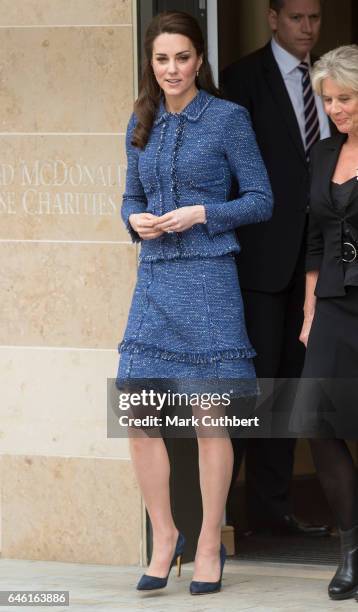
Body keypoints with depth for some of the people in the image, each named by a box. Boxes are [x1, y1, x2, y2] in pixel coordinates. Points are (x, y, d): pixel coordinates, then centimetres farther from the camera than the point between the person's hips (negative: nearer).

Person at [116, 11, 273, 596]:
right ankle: (164, 535, 15)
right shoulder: (142, 124, 11)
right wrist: (136, 219, -3)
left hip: (208, 275, -5)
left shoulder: (228, 119, -3)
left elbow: (261, 200, -3)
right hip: (154, 277, 5)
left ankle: (209, 545, 9)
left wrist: (200, 214, -14)